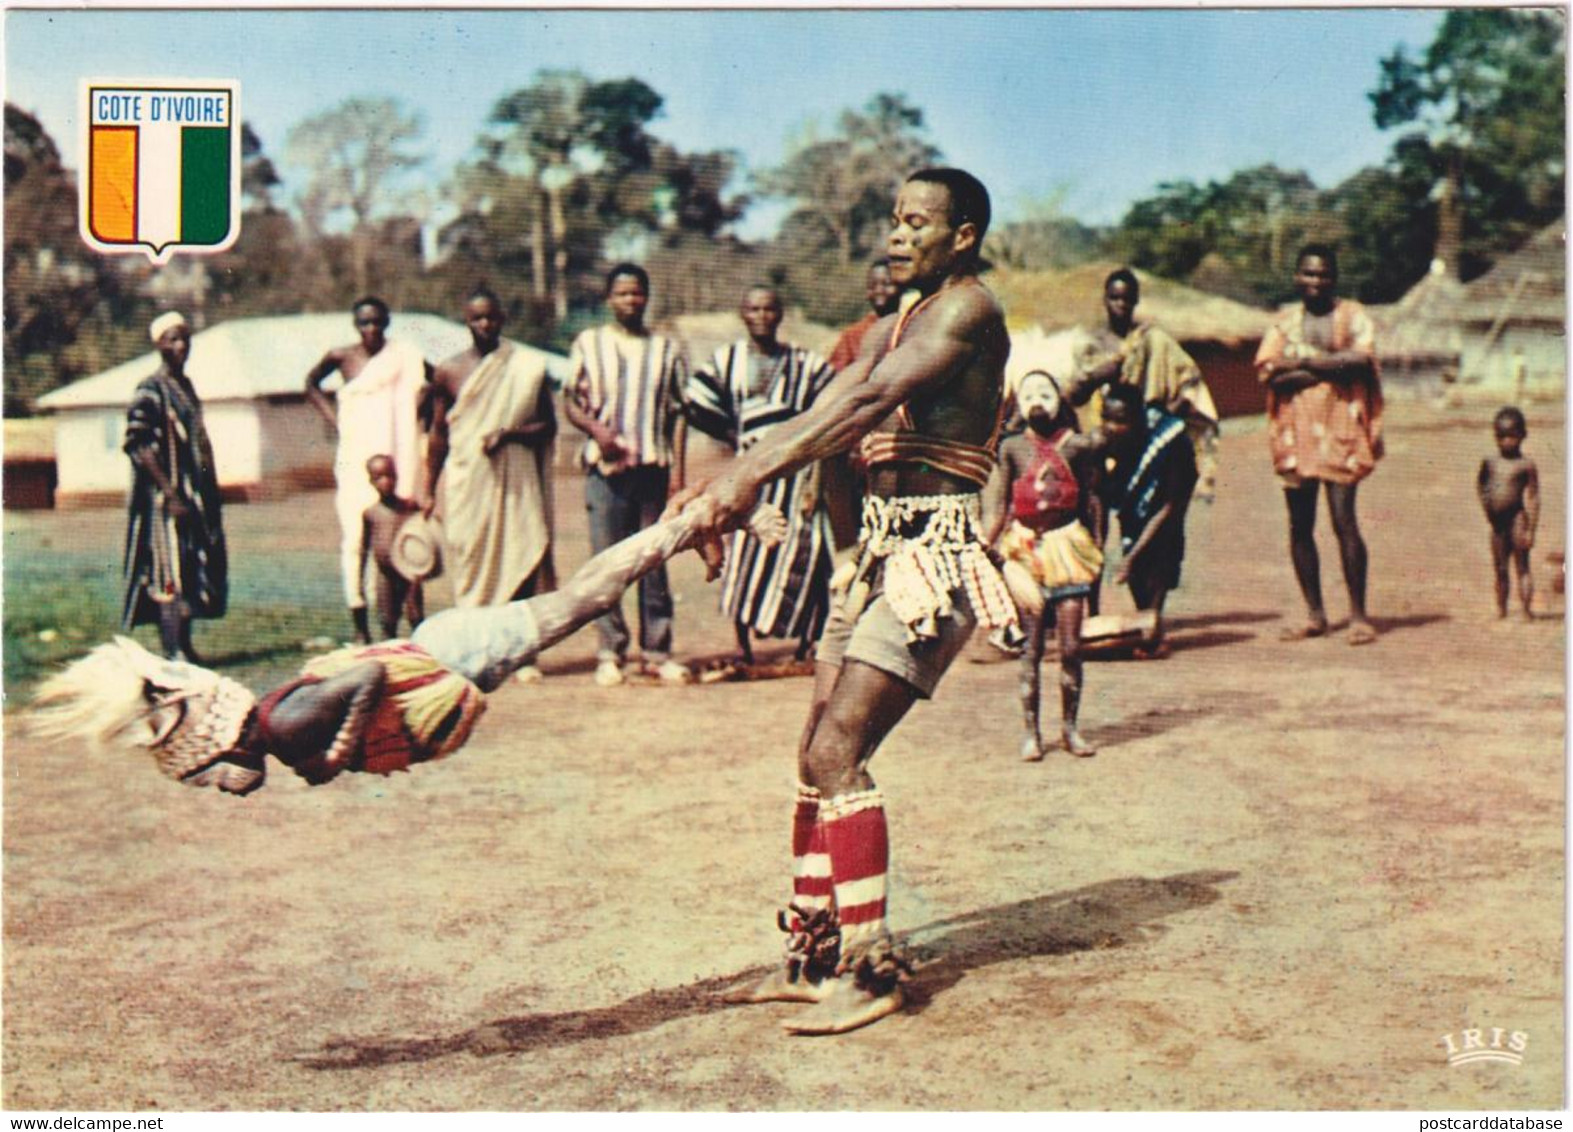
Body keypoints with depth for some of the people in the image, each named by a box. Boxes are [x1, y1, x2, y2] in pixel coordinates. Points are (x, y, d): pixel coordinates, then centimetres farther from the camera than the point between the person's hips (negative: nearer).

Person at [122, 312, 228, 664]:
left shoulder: (185, 386, 15)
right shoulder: (151, 391, -11)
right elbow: (138, 446, -18)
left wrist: (210, 494, 17)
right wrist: (170, 494, -22)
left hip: (194, 494, 9)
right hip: (167, 495, -9)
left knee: (193, 569, 10)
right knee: (170, 571, -9)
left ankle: (183, 647, 17)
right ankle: (174, 652, -8)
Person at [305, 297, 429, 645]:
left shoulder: (404, 357, 2)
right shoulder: (341, 356, 5)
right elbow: (312, 384, 22)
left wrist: (417, 416, 6)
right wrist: (333, 419, 10)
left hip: (394, 456, 0)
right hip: (355, 458, 0)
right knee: (355, 537, -6)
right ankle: (360, 626, -3)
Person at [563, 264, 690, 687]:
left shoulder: (667, 349, 12)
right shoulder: (588, 344, 9)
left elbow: (677, 413, 11)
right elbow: (570, 402, 9)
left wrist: (678, 469, 2)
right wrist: (595, 428, -11)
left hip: (654, 466, 1)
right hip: (605, 467, -1)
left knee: (654, 562, 3)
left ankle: (658, 651, 9)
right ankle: (610, 653, 4)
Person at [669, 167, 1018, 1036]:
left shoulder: (968, 309, -9)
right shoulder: (892, 330, 20)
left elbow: (866, 403, -21)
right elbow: (817, 423, 11)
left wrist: (749, 477, -27)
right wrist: (723, 484, -3)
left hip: (934, 554, -9)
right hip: (879, 550, 9)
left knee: (836, 753, -14)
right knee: (820, 755, 8)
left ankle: (871, 969, -5)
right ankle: (814, 957, 17)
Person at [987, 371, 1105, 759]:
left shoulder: (1077, 445, 4)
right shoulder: (1012, 447, 3)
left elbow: (1090, 500, 10)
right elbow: (1001, 506, 4)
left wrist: (1094, 550, 11)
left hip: (1068, 546, 0)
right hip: (1026, 549, 0)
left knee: (1071, 645, 0)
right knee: (1031, 646, 1)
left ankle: (1069, 727, 14)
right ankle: (1030, 731, 9)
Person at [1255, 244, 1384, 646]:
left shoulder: (1353, 315, 5)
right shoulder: (1284, 320, 13)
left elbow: (1361, 360, -13)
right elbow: (1267, 372, -2)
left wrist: (1304, 362, -7)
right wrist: (1330, 366, -9)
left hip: (1340, 431, -3)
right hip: (1295, 432, 3)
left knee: (1344, 520, -10)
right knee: (1300, 525, 4)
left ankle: (1358, 614, -2)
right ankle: (1314, 614, 14)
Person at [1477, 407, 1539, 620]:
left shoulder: (1526, 465, -8)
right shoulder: (1489, 462, 6)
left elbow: (1533, 499, -9)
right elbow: (1481, 484, 25)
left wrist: (1530, 529, -13)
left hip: (1517, 520, -5)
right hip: (1497, 522, 5)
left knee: (1522, 566, -3)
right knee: (1500, 568, 10)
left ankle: (1526, 609, -3)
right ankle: (1501, 608, 17)